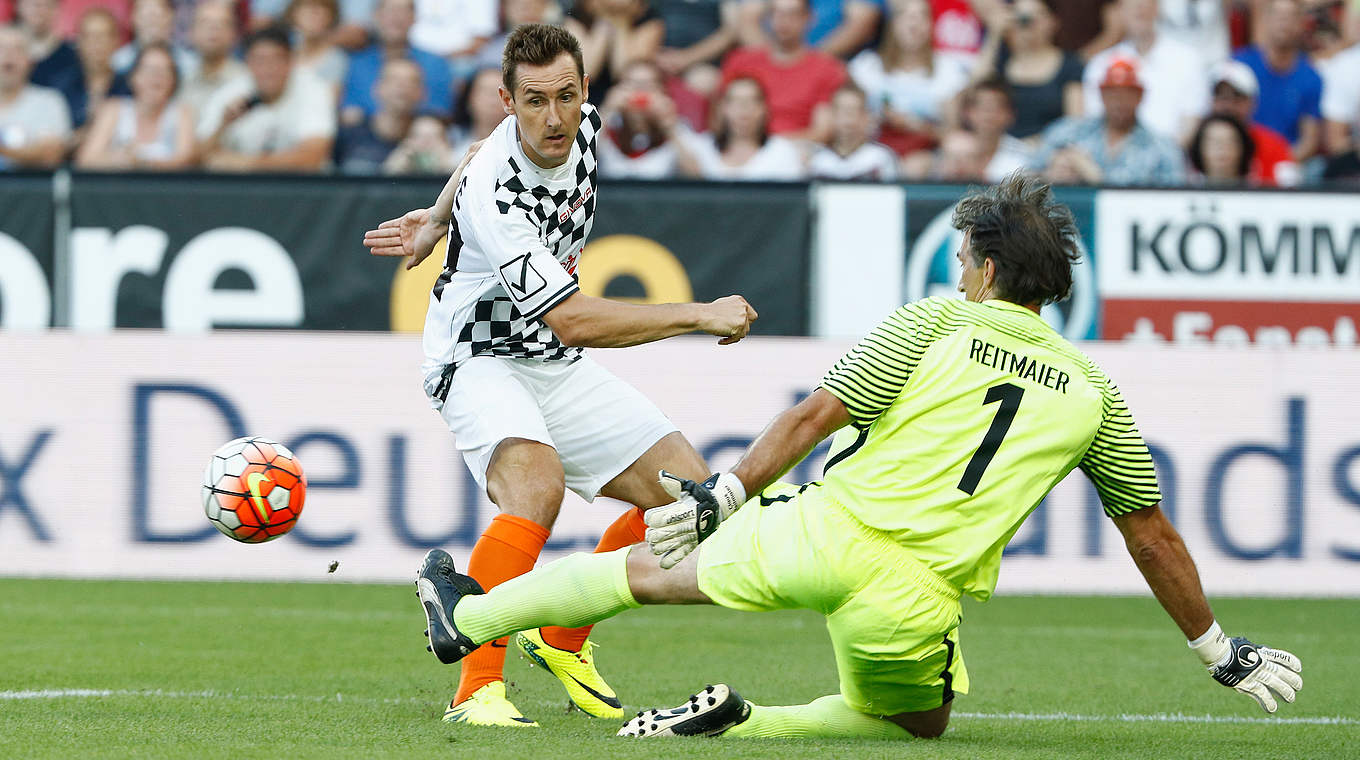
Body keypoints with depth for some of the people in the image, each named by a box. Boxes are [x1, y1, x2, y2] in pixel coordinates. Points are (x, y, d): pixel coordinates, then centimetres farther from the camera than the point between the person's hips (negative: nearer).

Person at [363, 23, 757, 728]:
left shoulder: (583, 128, -8)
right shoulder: (495, 194, -31)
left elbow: (483, 155, 16)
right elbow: (572, 319, -33)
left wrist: (438, 220, 25)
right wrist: (701, 316, -30)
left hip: (556, 366, 8)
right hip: (478, 361, -8)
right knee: (537, 485, -36)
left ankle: (563, 641, 18)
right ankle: (477, 690, -35)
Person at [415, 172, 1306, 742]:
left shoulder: (933, 323, 4)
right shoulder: (1095, 393, 10)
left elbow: (814, 418, -2)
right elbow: (1152, 535, 14)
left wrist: (721, 496, 4)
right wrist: (1220, 648, 23)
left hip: (823, 531, 0)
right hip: (915, 597, 0)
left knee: (660, 569, 22)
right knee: (916, 723, 27)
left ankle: (470, 615, 34)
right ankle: (742, 724, 6)